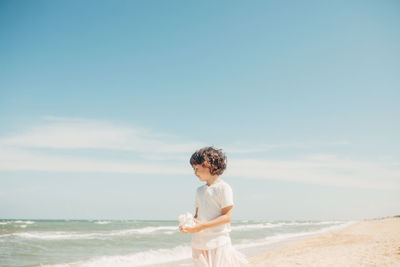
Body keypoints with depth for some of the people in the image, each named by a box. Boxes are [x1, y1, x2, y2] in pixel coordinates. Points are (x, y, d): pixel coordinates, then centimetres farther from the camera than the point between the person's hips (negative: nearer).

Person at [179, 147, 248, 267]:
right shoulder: (200, 190, 14)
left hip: (218, 244, -6)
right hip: (199, 244, 6)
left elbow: (227, 216, -13)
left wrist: (202, 226, -20)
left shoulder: (223, 187, -7)